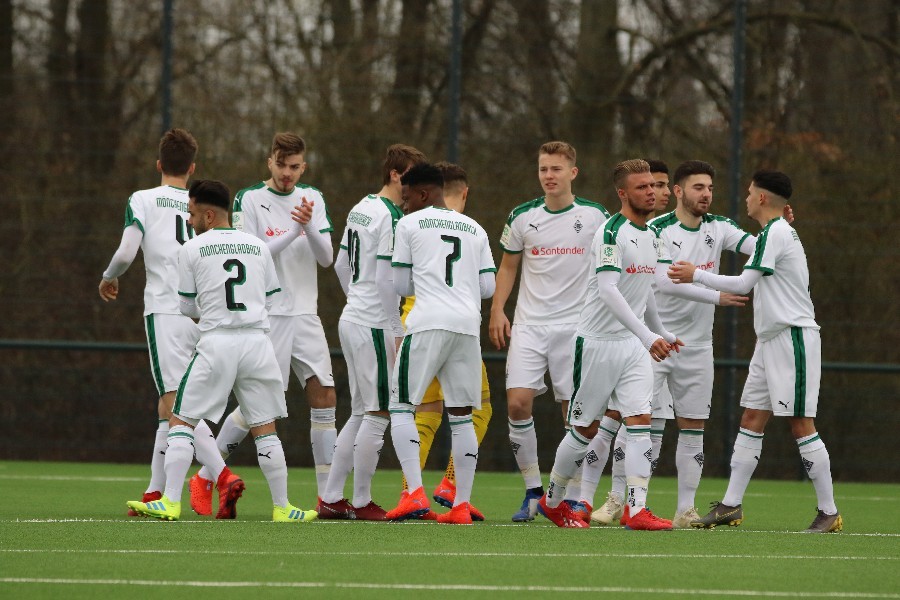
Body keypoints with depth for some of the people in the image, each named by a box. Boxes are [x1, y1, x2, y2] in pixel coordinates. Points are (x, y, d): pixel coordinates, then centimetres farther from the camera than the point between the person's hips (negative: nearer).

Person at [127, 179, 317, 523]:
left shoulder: (192, 250, 2)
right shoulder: (258, 247, 11)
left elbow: (187, 308, 7)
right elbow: (271, 301, 14)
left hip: (216, 343, -3)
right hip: (257, 340, 3)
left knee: (181, 422, 4)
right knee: (264, 429, 11)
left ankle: (170, 503, -6)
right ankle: (282, 507, 11)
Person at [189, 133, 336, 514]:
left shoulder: (313, 199, 9)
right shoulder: (249, 200, -5)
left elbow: (326, 257, 2)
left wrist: (309, 227, -17)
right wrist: (292, 233, -19)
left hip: (305, 315, 5)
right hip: (266, 315, -5)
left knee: (325, 398, -2)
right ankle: (204, 478, 9)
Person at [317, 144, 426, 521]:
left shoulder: (360, 210, 13)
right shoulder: (390, 217, -15)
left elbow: (341, 266, 21)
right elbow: (386, 279, -19)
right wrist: (398, 331, -13)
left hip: (351, 319, 9)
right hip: (374, 326, -9)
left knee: (360, 414, 14)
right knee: (377, 415, -2)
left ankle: (331, 499, 14)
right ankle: (362, 502, 2)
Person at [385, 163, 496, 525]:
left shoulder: (409, 225, 6)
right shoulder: (475, 230, 17)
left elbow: (400, 285, 7)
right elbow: (488, 287, 14)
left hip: (428, 323, -4)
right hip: (467, 325, 4)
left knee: (402, 406, 2)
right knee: (461, 416, 9)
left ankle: (415, 494, -13)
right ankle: (462, 506, 7)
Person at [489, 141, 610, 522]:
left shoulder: (595, 217, -1)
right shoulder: (523, 217, 4)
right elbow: (508, 266, 15)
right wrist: (497, 311, 3)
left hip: (576, 326, -1)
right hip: (529, 325, 1)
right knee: (518, 403, -11)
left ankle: (572, 496, 8)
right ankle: (533, 490, 0)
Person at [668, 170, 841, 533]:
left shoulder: (774, 234, -14)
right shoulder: (781, 232, 17)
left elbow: (743, 284, -13)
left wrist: (696, 275, -4)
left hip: (793, 337, -10)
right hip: (772, 340, 10)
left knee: (800, 424, -9)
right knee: (751, 421, 8)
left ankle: (828, 512, -6)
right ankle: (731, 506, 10)